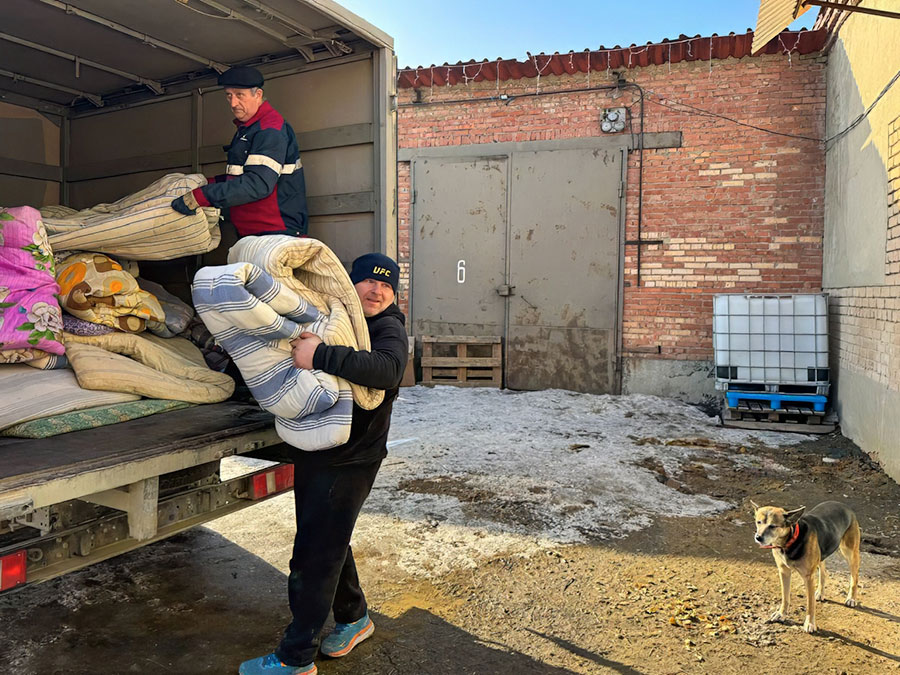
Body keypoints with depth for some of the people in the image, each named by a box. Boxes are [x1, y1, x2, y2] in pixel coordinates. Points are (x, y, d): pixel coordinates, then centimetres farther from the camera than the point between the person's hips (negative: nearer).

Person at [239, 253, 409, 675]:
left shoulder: (389, 328, -11)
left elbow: (387, 370, -33)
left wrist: (321, 356, -37)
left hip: (350, 461, -8)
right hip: (311, 453, 8)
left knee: (314, 555, -1)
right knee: (329, 542, 21)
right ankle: (354, 617, 41)